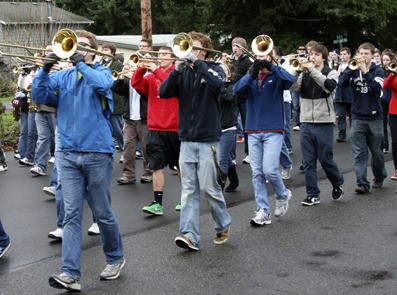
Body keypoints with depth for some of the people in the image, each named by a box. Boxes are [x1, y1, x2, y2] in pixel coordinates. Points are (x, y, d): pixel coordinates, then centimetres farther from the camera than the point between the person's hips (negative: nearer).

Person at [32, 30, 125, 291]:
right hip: (68, 154, 3)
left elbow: (103, 84, -21)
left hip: (97, 153, -3)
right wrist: (46, 68, -13)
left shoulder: (101, 72, 2)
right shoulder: (62, 76, 12)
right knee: (72, 215, -2)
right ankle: (71, 274, -5)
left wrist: (80, 63, -17)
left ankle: (116, 258, 28)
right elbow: (39, 95, -1)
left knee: (102, 212, 8)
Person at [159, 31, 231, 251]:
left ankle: (223, 226, 21)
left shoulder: (213, 69, 0)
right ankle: (190, 235, -1)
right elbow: (164, 92, -3)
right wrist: (177, 70, -15)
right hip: (186, 140, 4)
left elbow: (217, 82, -24)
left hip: (207, 139, -4)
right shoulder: (184, 72, 10)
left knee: (209, 187, 0)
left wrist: (196, 62, -21)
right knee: (189, 189, 0)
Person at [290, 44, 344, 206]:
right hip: (306, 122, 3)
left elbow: (330, 86, -22)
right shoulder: (304, 74, 9)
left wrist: (312, 70, -23)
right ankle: (312, 195, 10)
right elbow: (293, 87, -8)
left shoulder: (331, 73, 1)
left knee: (325, 159, 3)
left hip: (324, 123, -3)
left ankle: (338, 184, 29)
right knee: (308, 162, 3)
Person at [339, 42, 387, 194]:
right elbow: (342, 82, -13)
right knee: (359, 153, -5)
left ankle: (379, 177, 31)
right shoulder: (353, 70, 6)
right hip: (357, 118, 1)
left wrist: (365, 72, -24)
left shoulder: (377, 71, 0)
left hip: (375, 117, -1)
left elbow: (377, 88, -19)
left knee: (377, 152, 10)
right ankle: (362, 183, -6)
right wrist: (352, 67, -20)